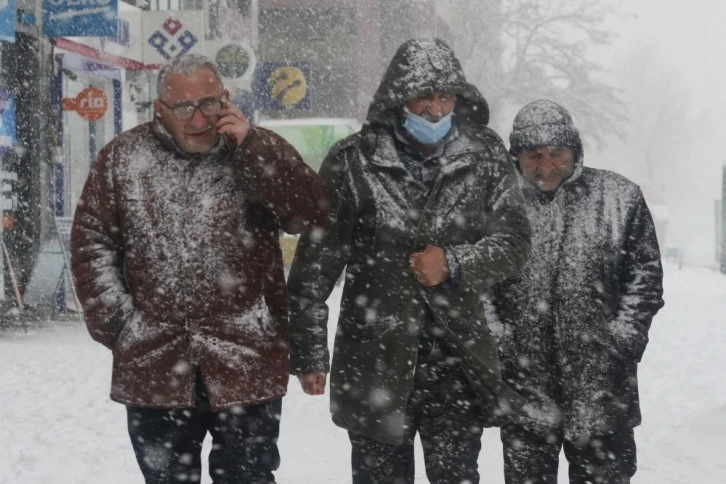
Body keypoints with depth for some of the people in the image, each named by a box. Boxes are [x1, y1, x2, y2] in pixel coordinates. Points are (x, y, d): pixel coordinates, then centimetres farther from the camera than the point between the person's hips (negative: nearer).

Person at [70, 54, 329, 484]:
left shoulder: (260, 151, 0)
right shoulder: (123, 157, 3)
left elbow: (313, 214, -14)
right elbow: (92, 240, 6)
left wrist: (250, 146, -19)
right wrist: (114, 320, -1)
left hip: (246, 363, -1)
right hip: (153, 365, 1)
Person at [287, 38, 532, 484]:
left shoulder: (486, 157, 0)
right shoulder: (353, 162, -7)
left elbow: (514, 242, 2)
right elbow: (315, 266, -2)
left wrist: (454, 264, -17)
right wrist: (309, 354, 0)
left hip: (459, 361, 2)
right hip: (374, 364, -1)